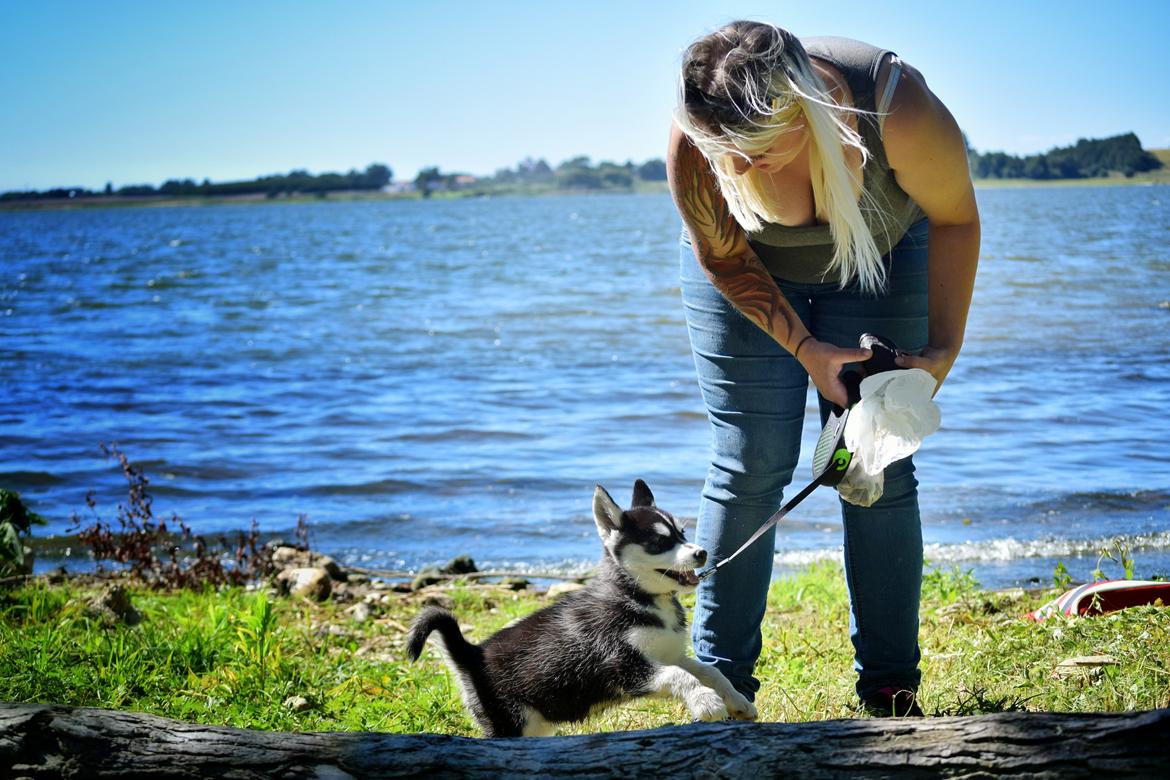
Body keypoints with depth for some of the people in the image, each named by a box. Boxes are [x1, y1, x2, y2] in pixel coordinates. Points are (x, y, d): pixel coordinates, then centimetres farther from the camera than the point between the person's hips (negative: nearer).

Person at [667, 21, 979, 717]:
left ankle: (891, 689, 4)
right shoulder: (696, 142, -34)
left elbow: (954, 217, -17)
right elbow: (722, 257, -15)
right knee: (750, 468, -6)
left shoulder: (896, 106, -38)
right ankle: (720, 684, 4)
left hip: (879, 259, 0)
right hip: (752, 268, 0)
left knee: (879, 470, -6)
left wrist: (943, 348, -18)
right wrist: (805, 348, -21)